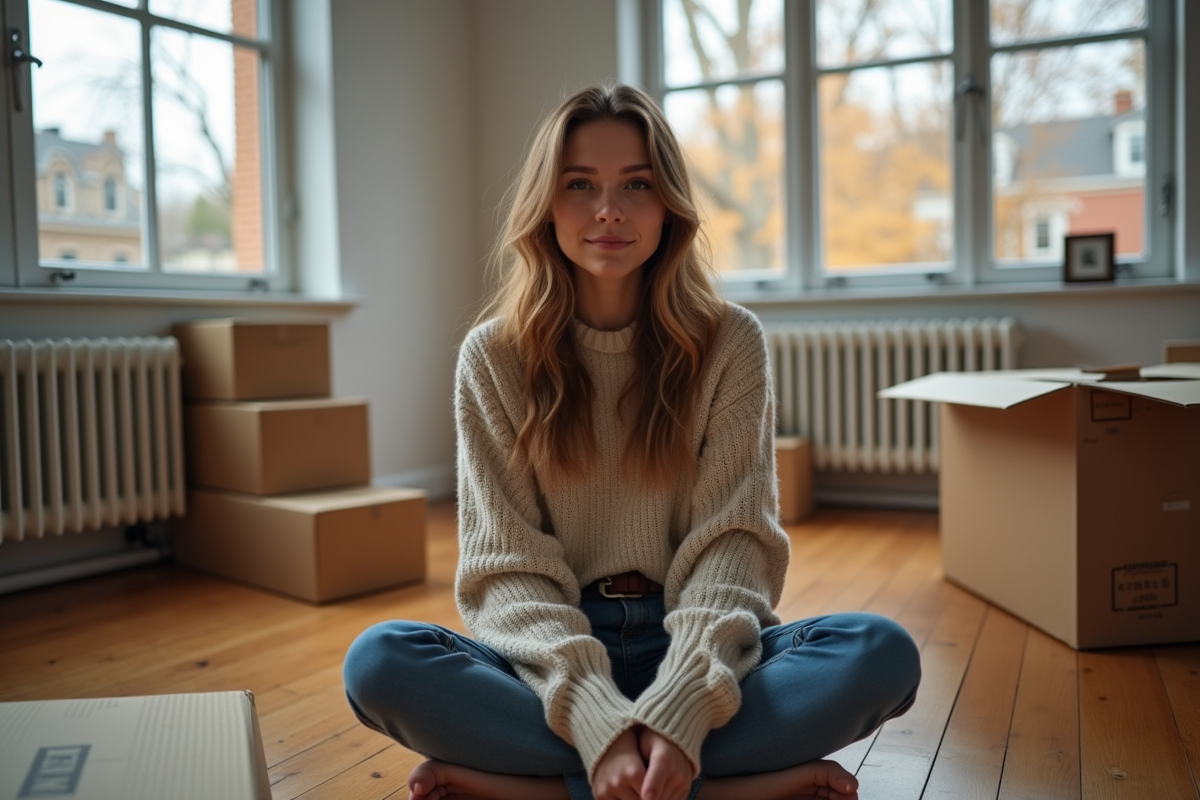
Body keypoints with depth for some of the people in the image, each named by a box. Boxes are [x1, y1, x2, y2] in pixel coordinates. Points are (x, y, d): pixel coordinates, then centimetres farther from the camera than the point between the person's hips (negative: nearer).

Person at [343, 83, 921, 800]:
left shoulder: (730, 342, 0)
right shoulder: (494, 358, -1)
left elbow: (733, 537, -8)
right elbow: (506, 561, -8)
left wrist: (680, 709, -26)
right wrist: (597, 718, -25)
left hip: (690, 644, 1)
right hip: (554, 654, 0)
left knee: (884, 653, -26)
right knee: (379, 661, -27)